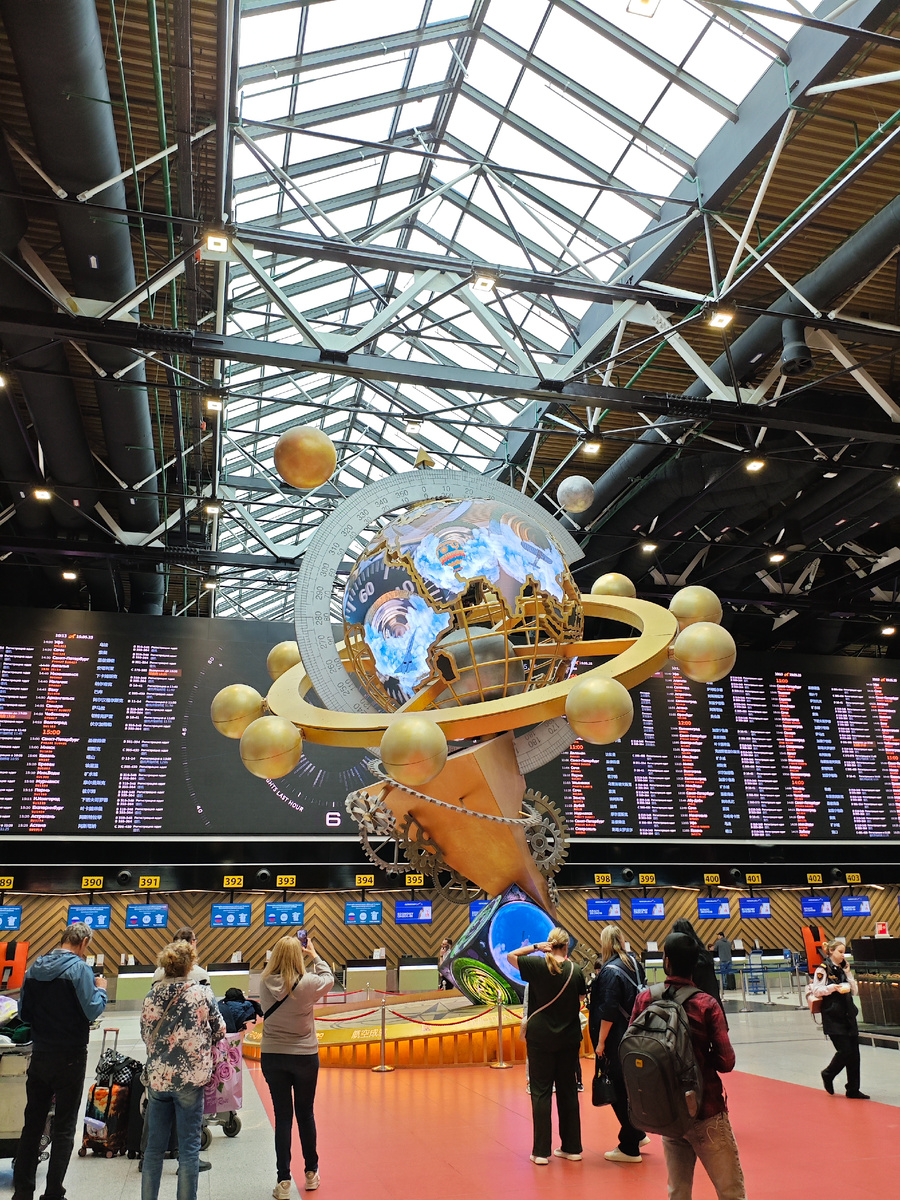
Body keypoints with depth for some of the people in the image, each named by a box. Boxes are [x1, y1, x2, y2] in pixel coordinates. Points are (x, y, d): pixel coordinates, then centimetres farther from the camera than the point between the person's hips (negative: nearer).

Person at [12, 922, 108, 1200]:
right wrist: (101, 989, -1)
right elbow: (93, 1011, -18)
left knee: (32, 1124, 15)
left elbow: (24, 1013, 10)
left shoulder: (35, 967, 4)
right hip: (69, 1058, -5)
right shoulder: (79, 968, -16)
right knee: (64, 1128, 5)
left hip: (39, 1055, 6)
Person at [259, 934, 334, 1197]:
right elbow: (328, 978, 1)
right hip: (304, 1057, -1)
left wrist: (300, 954, 13)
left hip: (271, 1057, 2)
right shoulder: (307, 984, -20)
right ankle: (311, 1173, 31)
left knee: (282, 1117, 11)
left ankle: (283, 1181, 13)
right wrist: (314, 955, 12)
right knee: (305, 1114, 16)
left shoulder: (265, 983, -13)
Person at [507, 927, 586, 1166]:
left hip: (540, 1037, -2)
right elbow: (579, 1002, 7)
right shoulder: (576, 971, -5)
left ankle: (541, 1151, 8)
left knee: (541, 1091, 5)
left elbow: (510, 956, 4)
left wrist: (535, 947, -4)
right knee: (568, 1091, 13)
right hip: (569, 1038, 2)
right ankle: (572, 1148, 22)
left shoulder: (537, 966, -11)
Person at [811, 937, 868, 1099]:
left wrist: (848, 973, 4)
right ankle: (828, 1075, 17)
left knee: (854, 1052, 4)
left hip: (848, 1016, 7)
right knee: (845, 1051, -10)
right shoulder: (823, 969, -6)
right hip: (833, 1017, -7)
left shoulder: (843, 969, 15)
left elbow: (855, 991, 12)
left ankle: (853, 1090, 13)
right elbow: (816, 990, -12)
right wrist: (833, 987, -23)